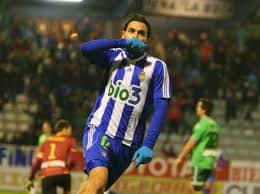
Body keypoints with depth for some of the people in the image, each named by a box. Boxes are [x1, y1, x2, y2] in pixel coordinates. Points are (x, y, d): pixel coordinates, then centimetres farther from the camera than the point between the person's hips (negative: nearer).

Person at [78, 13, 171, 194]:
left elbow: (160, 109, -3)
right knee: (98, 179, -26)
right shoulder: (114, 55, 8)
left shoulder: (157, 67, 3)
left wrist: (148, 146, -13)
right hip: (99, 130, -1)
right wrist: (123, 43, -17)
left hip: (128, 144, 1)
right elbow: (86, 48, -12)